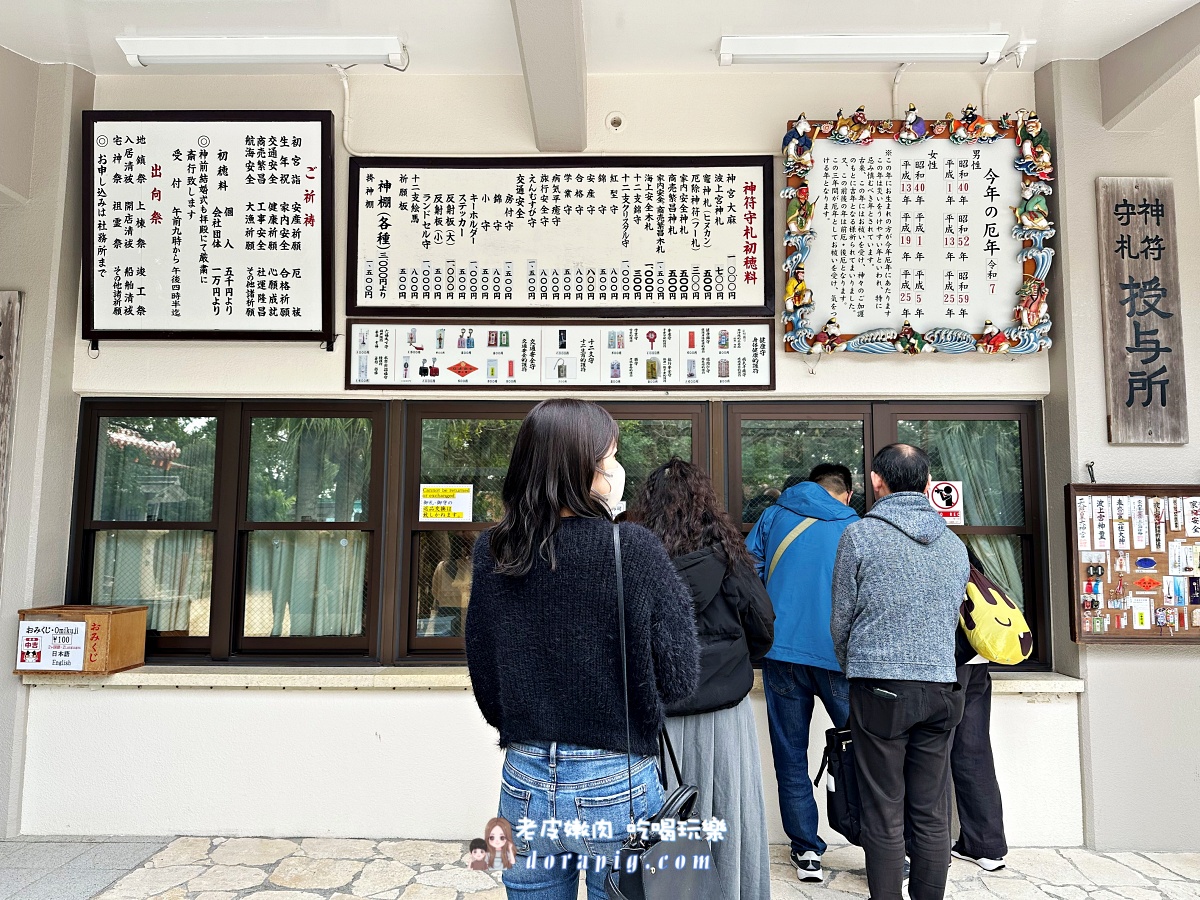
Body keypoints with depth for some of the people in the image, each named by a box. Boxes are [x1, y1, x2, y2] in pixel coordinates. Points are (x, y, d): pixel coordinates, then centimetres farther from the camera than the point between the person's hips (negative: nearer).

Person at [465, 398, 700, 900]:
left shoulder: (492, 553, -5)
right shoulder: (633, 551, -17)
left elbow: (483, 677, 5)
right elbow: (678, 678, -12)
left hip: (524, 783, 3)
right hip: (615, 785, -3)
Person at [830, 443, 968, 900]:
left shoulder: (859, 535, -5)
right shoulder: (955, 545, 9)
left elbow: (841, 622, 1)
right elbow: (951, 621, 17)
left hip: (880, 690, -4)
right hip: (940, 687, 4)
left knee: (883, 815, 3)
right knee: (931, 813, 11)